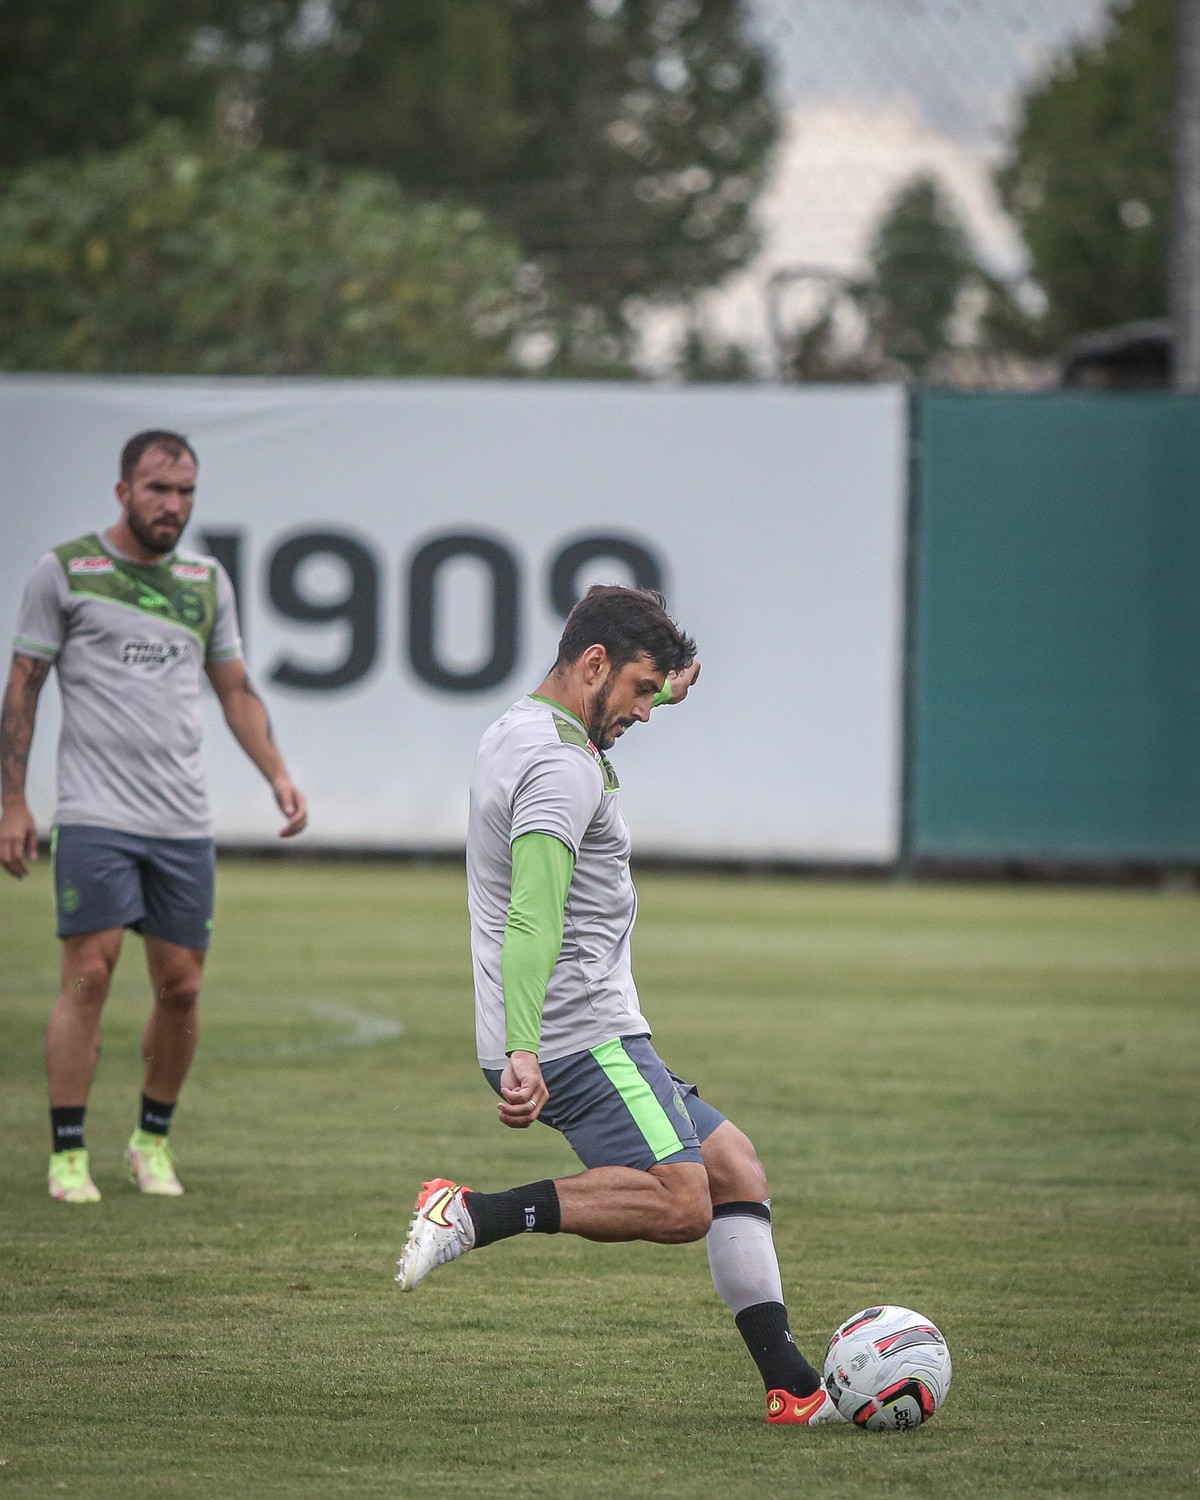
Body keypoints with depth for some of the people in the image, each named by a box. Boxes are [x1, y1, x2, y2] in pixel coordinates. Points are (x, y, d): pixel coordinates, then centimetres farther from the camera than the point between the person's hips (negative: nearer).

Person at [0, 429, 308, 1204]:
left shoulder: (207, 580, 13)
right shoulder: (64, 570, 0)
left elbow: (236, 689, 20)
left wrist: (279, 774, 6)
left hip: (184, 821, 4)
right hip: (95, 816, -4)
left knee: (181, 988, 3)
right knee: (90, 974, -11)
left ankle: (154, 1141, 21)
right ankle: (68, 1155, -4)